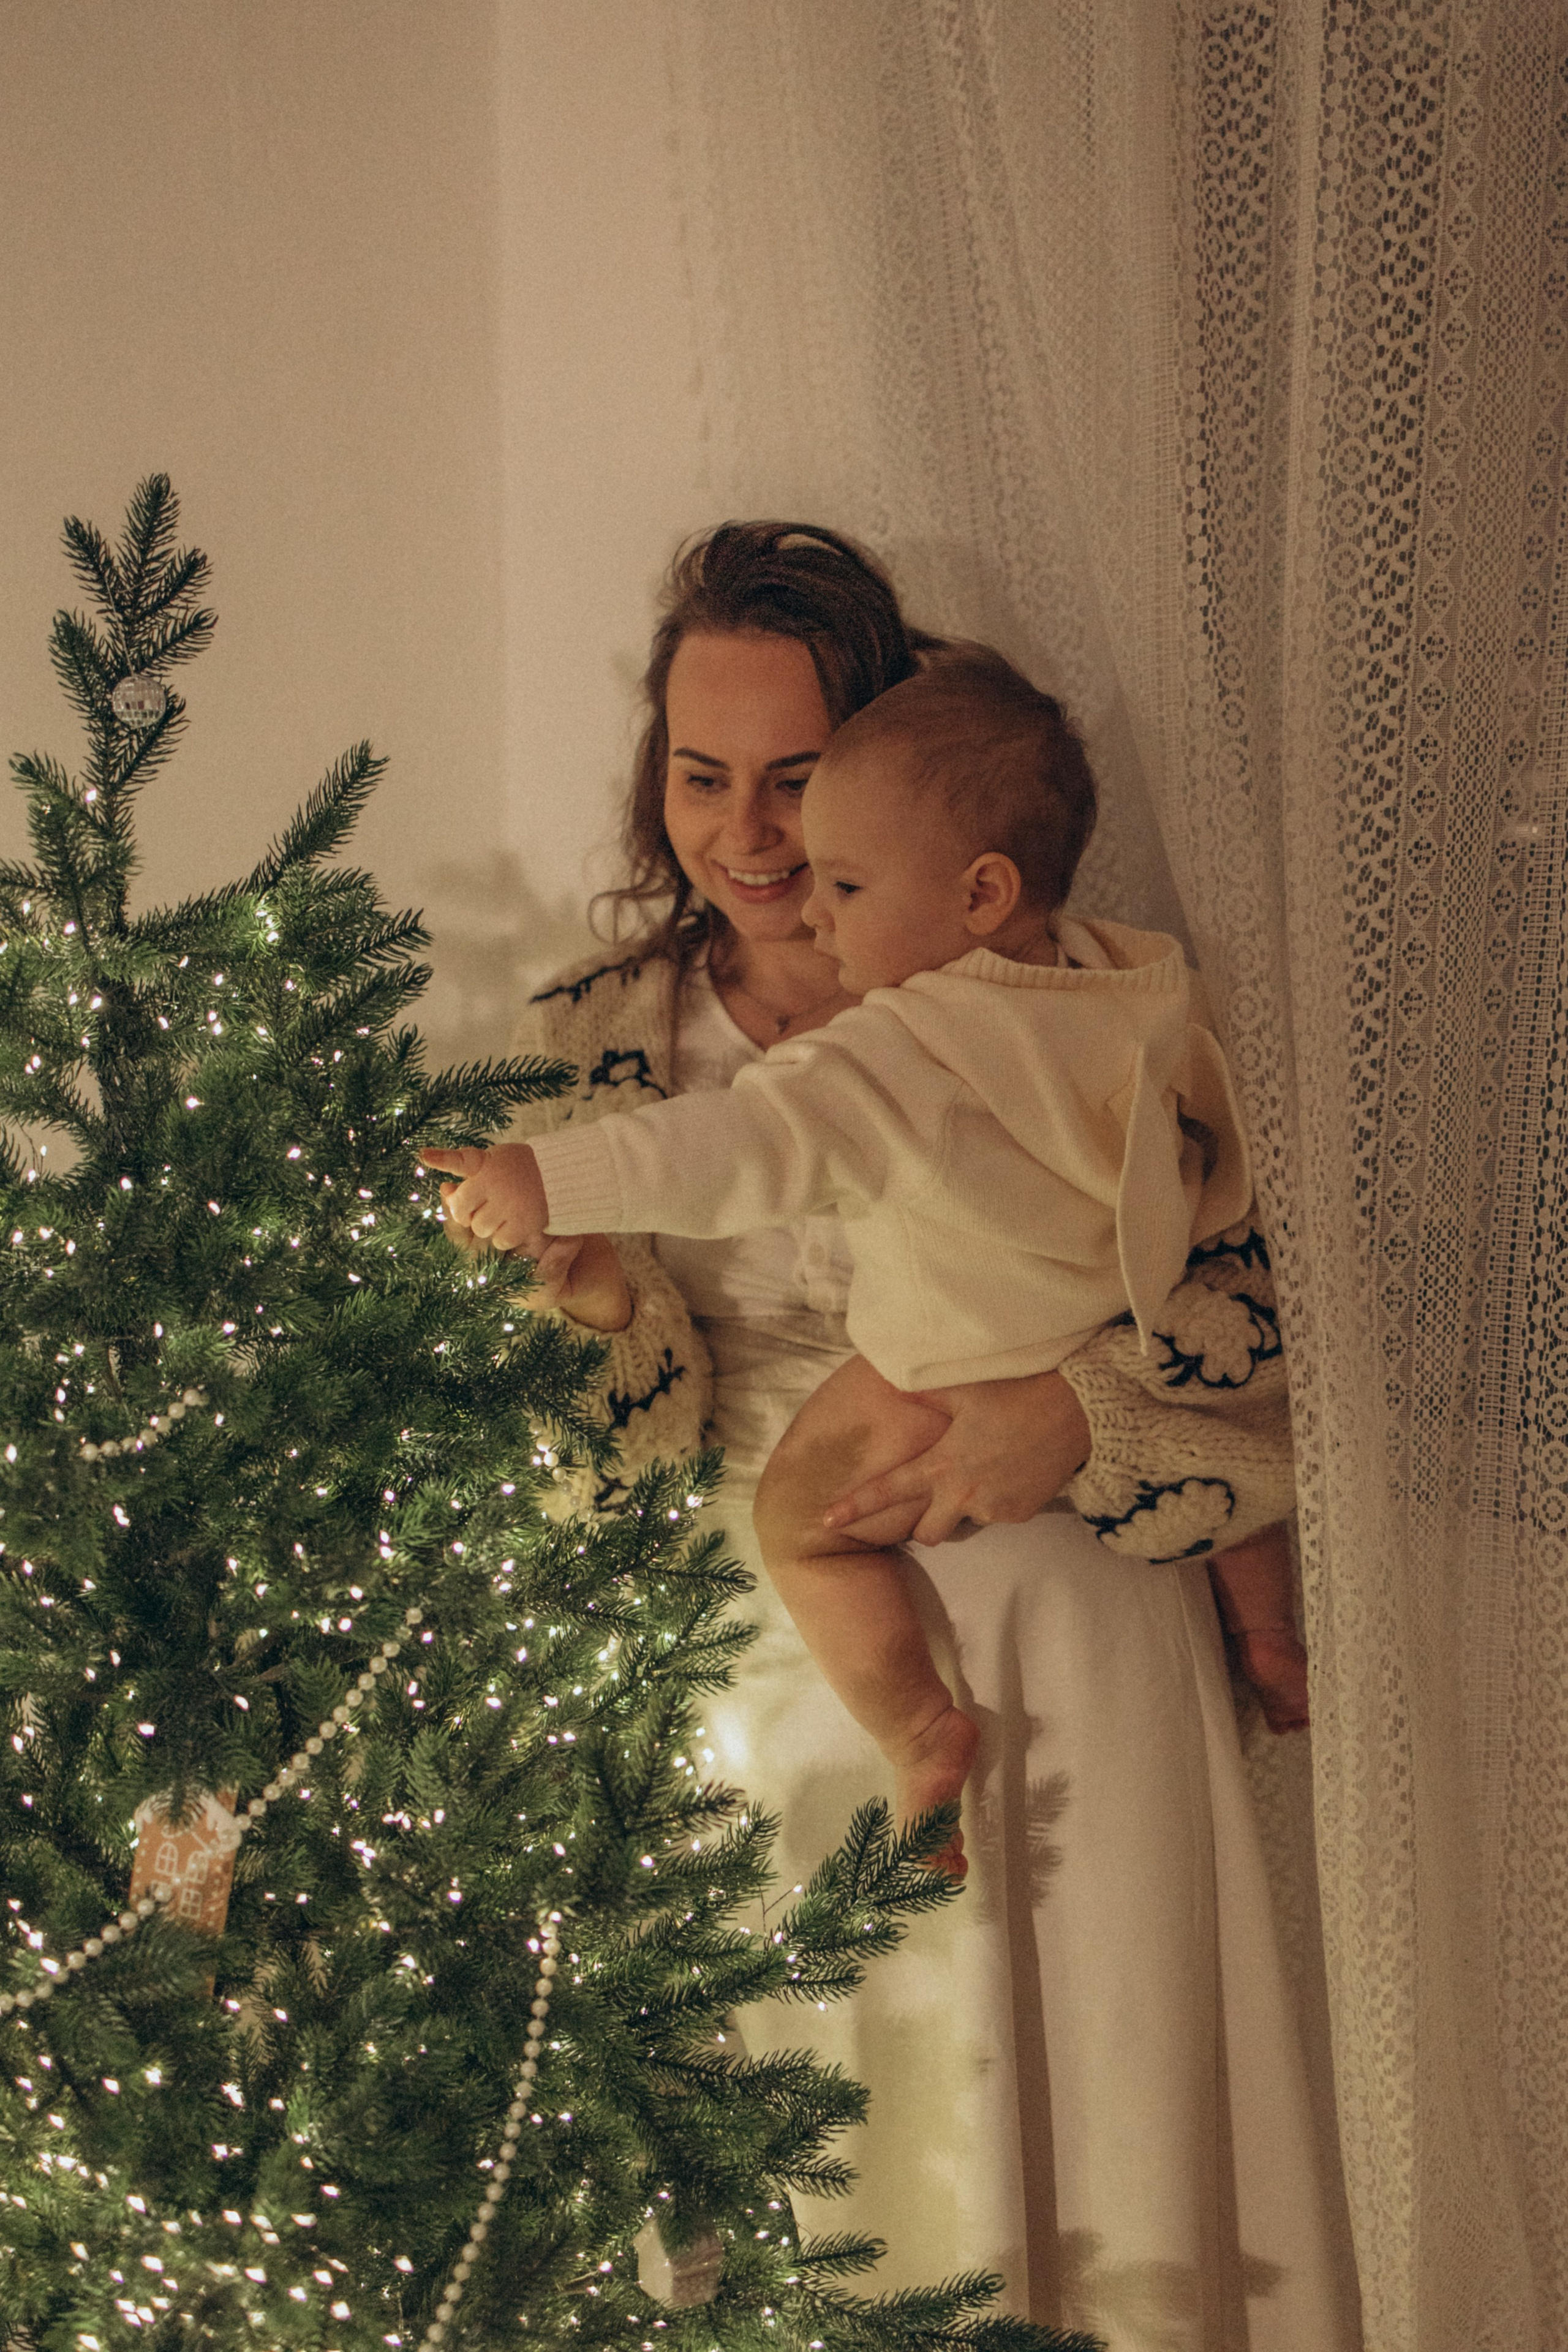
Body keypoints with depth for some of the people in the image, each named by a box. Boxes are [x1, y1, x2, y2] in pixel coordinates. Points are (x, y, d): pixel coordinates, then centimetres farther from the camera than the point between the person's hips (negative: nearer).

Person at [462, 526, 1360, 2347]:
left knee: (1080, 2114, 5)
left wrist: (1074, 1419, -23)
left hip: (1054, 1641, -1)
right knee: (791, 2169, 8)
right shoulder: (592, 1042, 3)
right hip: (761, 1677, 2)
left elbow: (1260, 1300, -7)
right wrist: (590, 1304, -19)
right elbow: (626, 1464, 1)